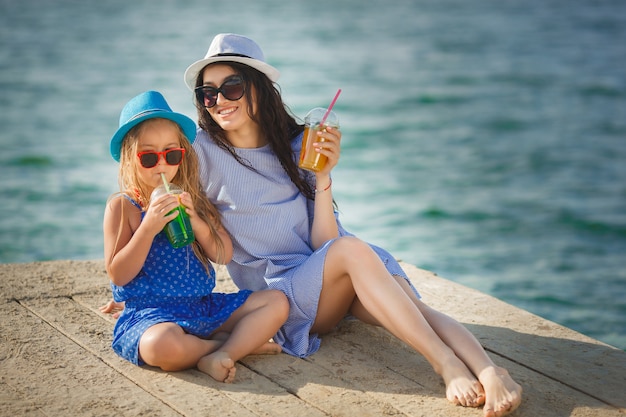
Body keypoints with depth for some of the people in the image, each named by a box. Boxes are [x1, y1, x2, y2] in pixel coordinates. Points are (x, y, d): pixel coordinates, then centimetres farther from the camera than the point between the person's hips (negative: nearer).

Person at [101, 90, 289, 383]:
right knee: (162, 345, -40)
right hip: (150, 312, -6)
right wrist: (148, 228, -20)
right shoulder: (122, 206, -2)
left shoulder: (193, 199, 12)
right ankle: (238, 342, -14)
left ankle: (219, 355, -25)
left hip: (203, 306, 6)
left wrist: (195, 221, -11)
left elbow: (224, 255, 6)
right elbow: (117, 275, -10)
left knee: (276, 302, -7)